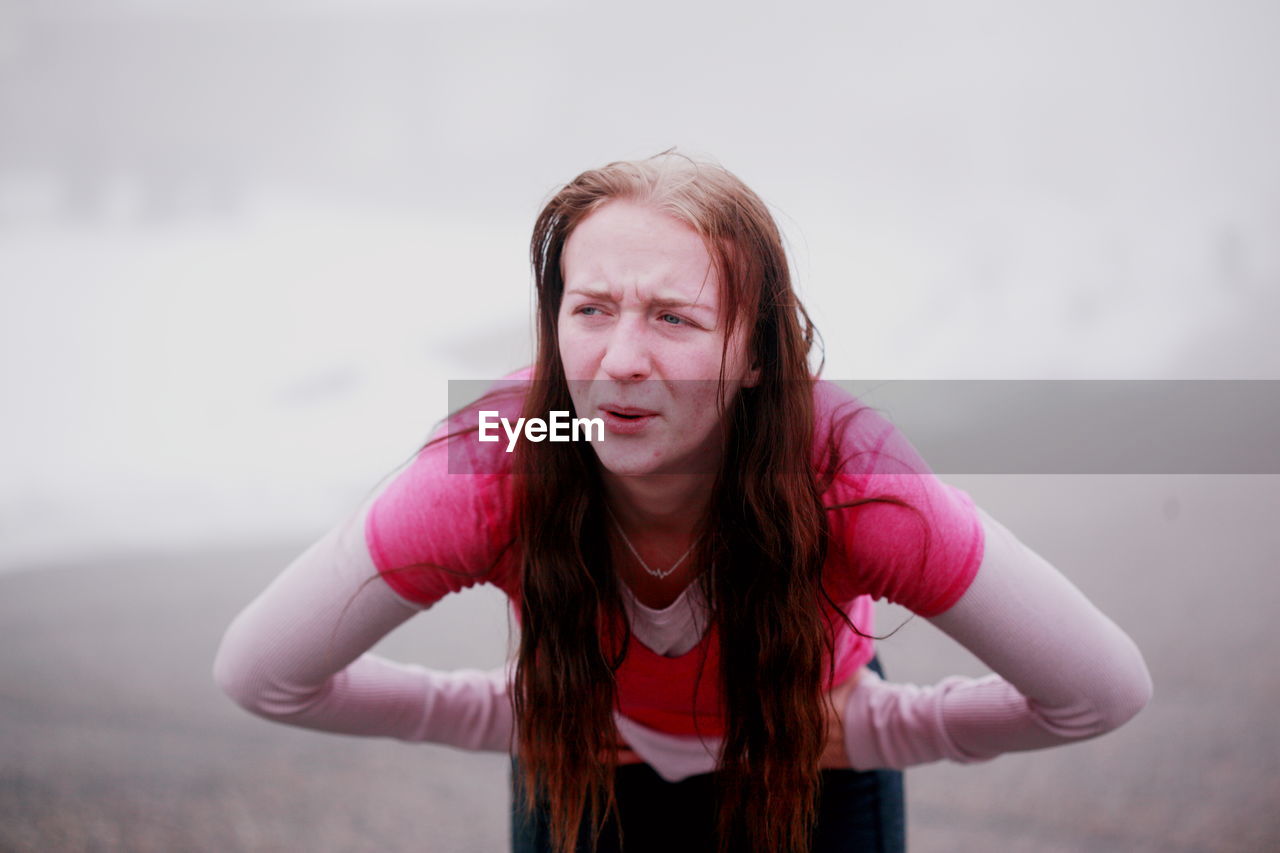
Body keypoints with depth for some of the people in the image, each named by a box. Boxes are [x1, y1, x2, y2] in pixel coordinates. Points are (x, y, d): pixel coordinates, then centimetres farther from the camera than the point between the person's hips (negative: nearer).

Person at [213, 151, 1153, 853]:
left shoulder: (843, 473, -38)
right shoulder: (493, 471, -35)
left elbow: (1108, 686, -28)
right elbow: (257, 671, -23)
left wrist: (877, 727, -18)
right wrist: (502, 714, -15)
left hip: (806, 770, 0)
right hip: (586, 772, 1)